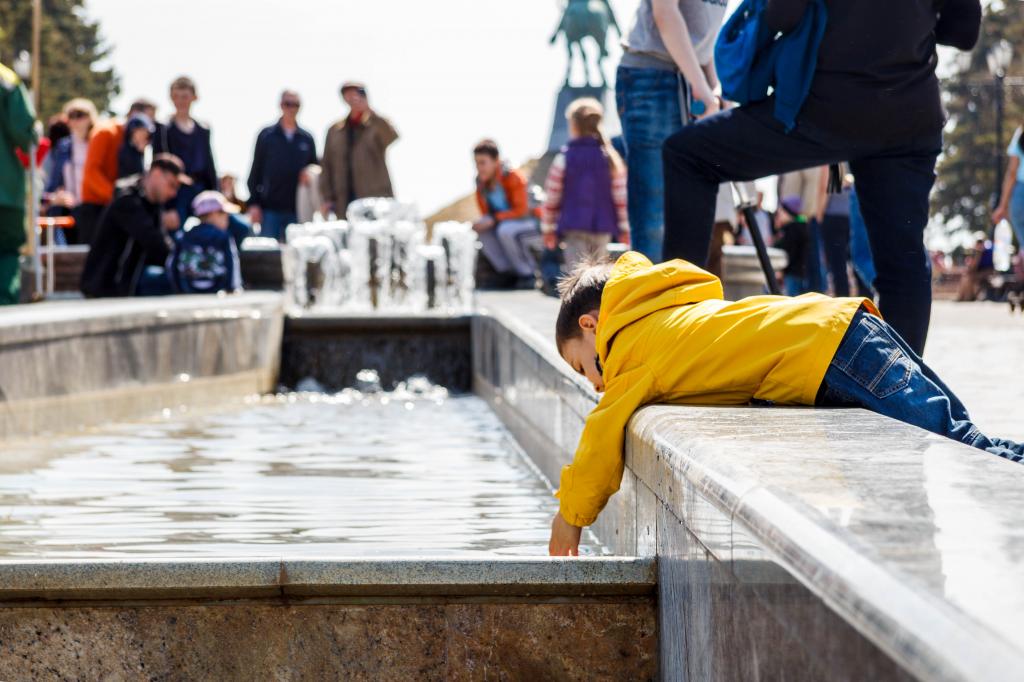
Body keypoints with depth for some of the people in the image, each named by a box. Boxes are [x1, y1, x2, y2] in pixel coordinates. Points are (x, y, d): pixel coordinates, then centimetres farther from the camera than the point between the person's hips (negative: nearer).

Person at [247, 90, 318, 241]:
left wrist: (310, 175, -8)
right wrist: (253, 203, -3)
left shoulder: (306, 139, 10)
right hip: (270, 207, -2)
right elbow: (256, 171, 4)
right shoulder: (267, 136, 4)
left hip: (296, 208, 2)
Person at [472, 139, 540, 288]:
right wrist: (483, 222, -18)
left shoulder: (514, 178, -23)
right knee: (482, 230, -13)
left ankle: (528, 274, -15)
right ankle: (509, 274, -4)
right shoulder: (482, 183, -3)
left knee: (506, 230, -34)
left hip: (535, 225, -7)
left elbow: (522, 210, -25)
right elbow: (487, 213, 6)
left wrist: (494, 219, -28)